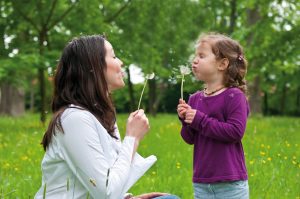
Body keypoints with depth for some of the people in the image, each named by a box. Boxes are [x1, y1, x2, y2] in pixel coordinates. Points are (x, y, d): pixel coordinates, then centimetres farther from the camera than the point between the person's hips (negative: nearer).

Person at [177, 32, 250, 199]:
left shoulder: (234, 96, -10)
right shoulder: (195, 99, 6)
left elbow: (236, 132, -20)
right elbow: (190, 139, 10)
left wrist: (200, 120, -18)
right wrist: (186, 121, -11)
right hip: (201, 183, 6)